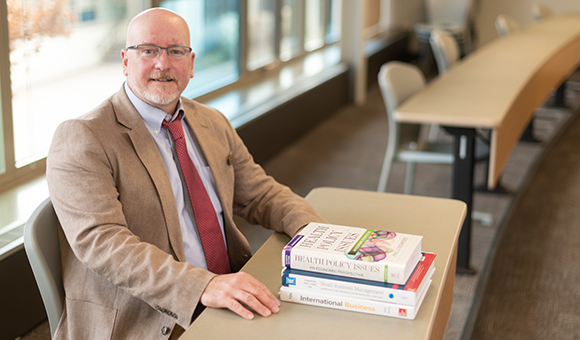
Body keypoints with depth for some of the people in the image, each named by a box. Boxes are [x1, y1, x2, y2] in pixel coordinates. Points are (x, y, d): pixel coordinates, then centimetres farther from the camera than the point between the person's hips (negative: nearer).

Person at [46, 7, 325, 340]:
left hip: (233, 305, 6)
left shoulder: (213, 124, 14)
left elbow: (262, 194, 19)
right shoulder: (82, 138, -8)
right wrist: (204, 286, -30)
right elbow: (101, 241, -19)